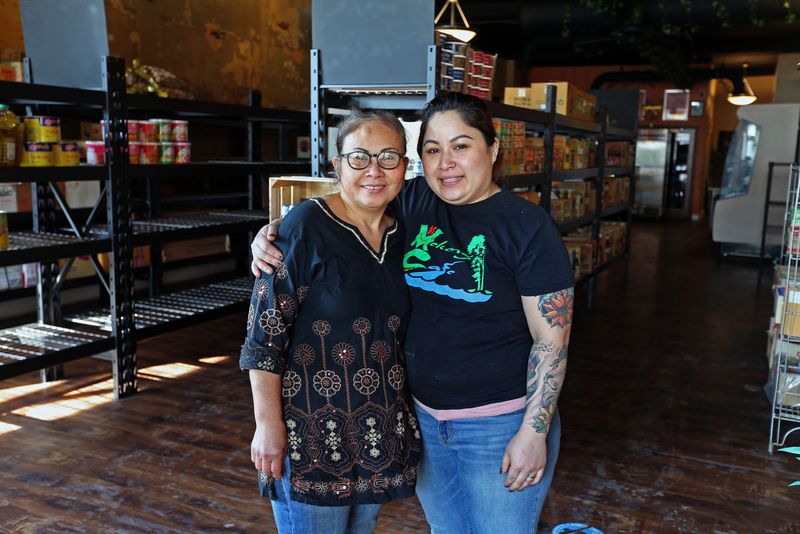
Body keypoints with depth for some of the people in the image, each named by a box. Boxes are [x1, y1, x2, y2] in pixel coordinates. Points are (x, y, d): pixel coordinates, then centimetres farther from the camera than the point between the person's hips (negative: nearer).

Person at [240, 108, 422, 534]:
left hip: (381, 431, 6)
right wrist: (268, 425, -16)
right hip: (312, 431, -6)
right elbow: (264, 334, -15)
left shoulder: (401, 235, 4)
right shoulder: (306, 227, -15)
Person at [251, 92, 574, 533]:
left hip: (501, 425, -4)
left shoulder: (527, 227, -15)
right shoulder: (413, 203, -3)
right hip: (426, 418, 5)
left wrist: (534, 431, -15)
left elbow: (552, 338, -14)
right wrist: (272, 233, -13)